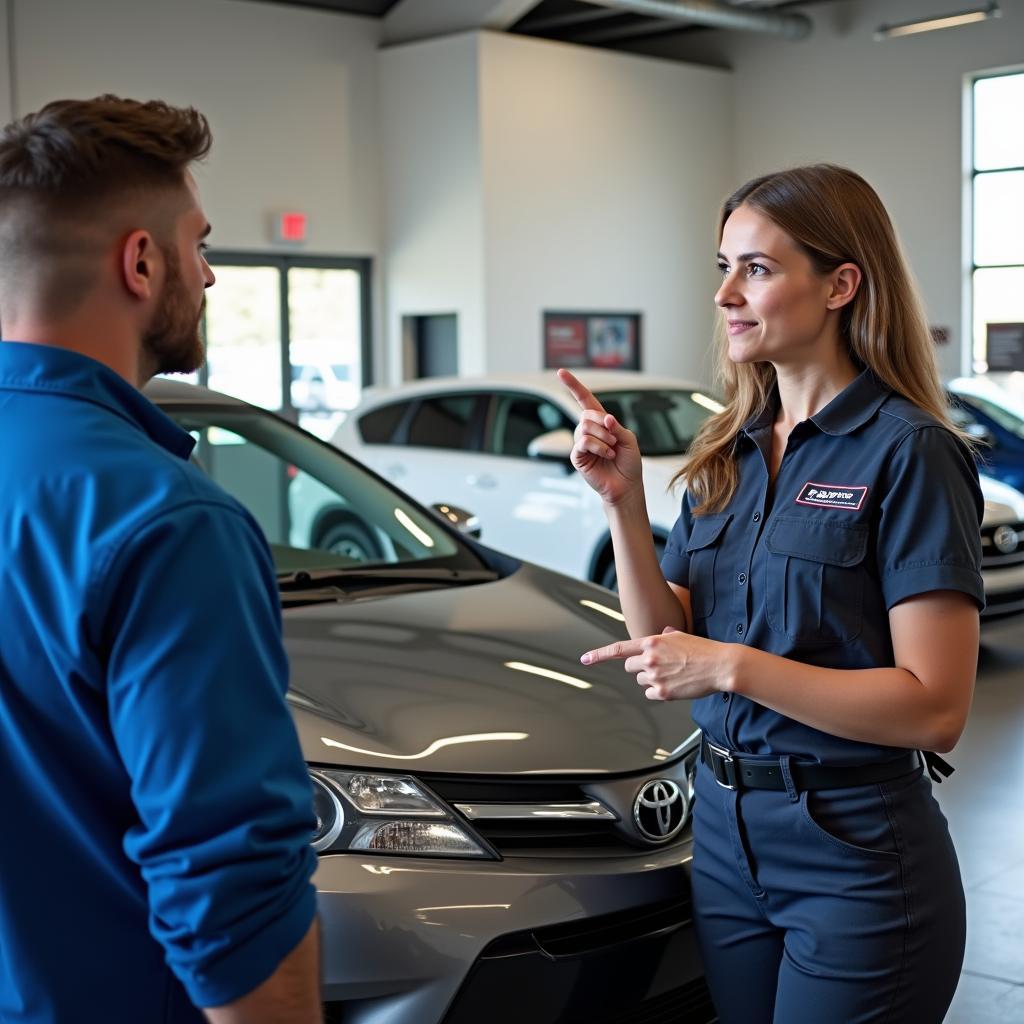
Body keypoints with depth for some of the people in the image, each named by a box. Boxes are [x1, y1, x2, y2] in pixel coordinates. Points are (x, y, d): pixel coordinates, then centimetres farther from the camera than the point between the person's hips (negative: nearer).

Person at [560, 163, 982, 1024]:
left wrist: (732, 666, -25)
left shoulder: (906, 452, -14)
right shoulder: (729, 454, 6)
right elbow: (665, 648, 3)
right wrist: (624, 502, -9)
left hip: (861, 856, -6)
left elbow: (936, 707, -19)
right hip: (725, 832, 6)